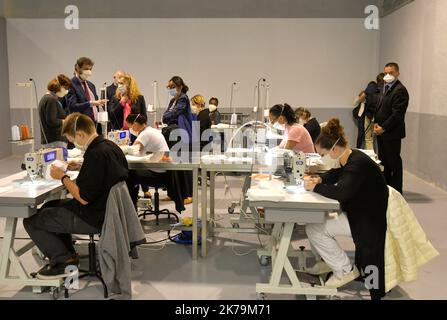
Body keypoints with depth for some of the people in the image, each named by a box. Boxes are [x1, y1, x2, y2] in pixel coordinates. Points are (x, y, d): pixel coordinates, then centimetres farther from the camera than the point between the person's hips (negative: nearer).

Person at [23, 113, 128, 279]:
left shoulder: (95, 155, -26)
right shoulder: (110, 146, 3)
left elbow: (84, 198, -24)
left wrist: (63, 177, -11)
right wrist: (80, 167, 10)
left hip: (94, 218, -10)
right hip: (106, 208, 10)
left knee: (31, 220, -1)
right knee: (49, 207, 26)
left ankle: (64, 260, 4)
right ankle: (67, 254, 23)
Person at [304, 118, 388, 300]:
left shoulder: (358, 163, -27)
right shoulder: (350, 159, 2)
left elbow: (341, 193, -37)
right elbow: (336, 174, 22)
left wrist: (315, 187, -22)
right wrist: (320, 179, 1)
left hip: (367, 220, -10)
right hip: (354, 211, 10)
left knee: (314, 229, -15)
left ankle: (345, 270, 1)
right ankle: (327, 260, 20)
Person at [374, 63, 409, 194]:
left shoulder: (400, 90, -13)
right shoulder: (386, 88, 15)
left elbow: (397, 114, -19)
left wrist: (383, 127, -18)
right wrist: (376, 123, 3)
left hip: (392, 133, -9)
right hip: (381, 132, 9)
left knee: (394, 162, 0)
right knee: (383, 161, 16)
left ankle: (396, 191, 9)